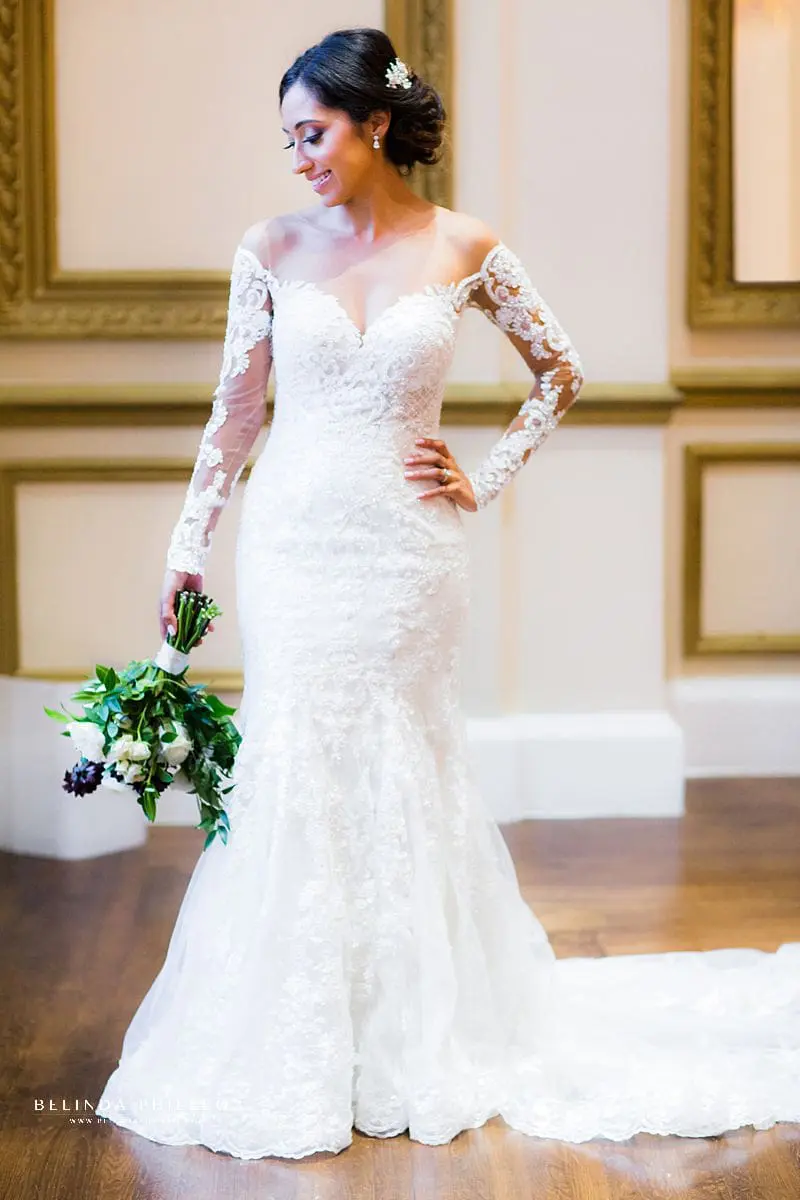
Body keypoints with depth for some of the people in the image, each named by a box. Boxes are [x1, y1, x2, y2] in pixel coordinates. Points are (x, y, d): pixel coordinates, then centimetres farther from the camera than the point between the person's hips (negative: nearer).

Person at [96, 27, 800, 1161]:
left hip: (403, 552, -1)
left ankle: (413, 1038, 26)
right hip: (293, 547, 1)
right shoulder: (273, 249, 2)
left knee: (401, 783, 7)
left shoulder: (464, 248, -1)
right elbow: (235, 409, 6)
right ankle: (294, 1046, 22)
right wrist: (189, 545, 4)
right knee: (292, 785, 5)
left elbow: (562, 372, 10)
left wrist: (485, 480, 2)